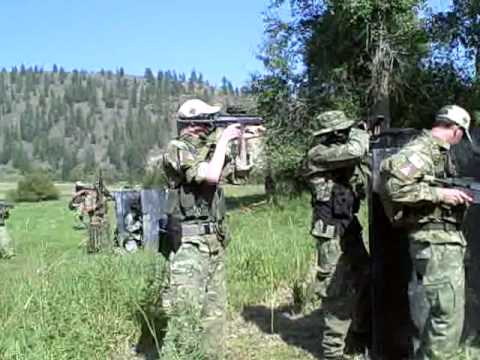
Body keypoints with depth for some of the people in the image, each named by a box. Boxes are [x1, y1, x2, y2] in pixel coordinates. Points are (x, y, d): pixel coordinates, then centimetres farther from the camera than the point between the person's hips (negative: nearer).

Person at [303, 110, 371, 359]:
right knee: (338, 292, -3)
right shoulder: (317, 155, -14)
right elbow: (354, 150, -27)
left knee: (364, 282, 17)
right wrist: (360, 136, -5)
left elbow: (363, 185, 17)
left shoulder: (342, 155, 12)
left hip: (350, 228, 9)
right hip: (332, 232, -9)